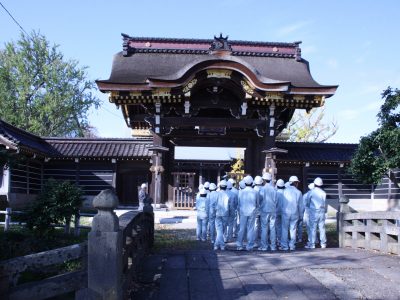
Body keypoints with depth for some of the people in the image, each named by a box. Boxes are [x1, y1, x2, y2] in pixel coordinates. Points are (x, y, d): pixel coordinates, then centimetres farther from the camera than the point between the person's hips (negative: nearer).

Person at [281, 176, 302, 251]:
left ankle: (285, 246, 7)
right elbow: (300, 204, 4)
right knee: (293, 230, 9)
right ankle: (292, 245, 12)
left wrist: (282, 210, 11)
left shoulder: (285, 191, -5)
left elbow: (281, 202, -3)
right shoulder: (298, 192, -1)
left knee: (285, 229, 6)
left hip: (285, 212, -1)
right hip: (295, 213, 1)